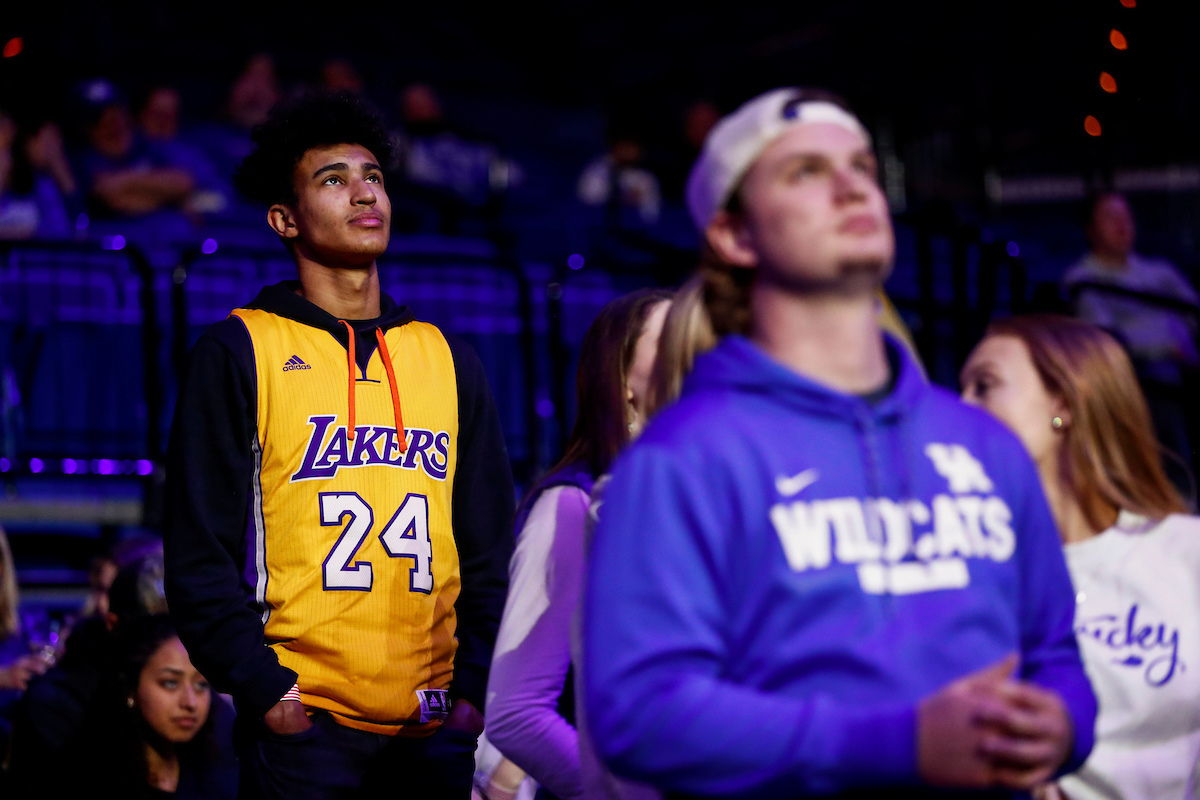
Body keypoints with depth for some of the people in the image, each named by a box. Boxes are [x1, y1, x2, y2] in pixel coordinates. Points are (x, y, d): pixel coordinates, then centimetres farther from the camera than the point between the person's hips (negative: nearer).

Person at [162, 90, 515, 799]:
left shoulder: (450, 361, 14)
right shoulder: (240, 353, 2)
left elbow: (490, 547, 13)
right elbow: (200, 549, -3)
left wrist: (478, 687, 1)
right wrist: (264, 688, -12)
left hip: (439, 727, 4)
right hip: (304, 725, -3)